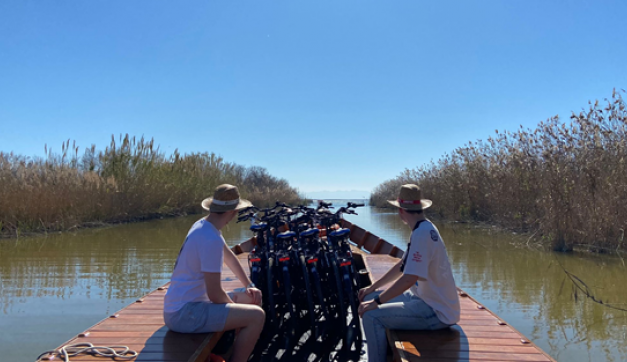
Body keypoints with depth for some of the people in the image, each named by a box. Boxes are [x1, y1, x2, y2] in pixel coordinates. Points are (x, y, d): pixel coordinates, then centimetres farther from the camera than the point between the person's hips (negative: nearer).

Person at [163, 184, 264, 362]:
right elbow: (215, 294, -22)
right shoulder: (211, 239, -24)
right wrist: (234, 305, -2)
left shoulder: (203, 225, 6)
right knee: (256, 316, -18)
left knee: (250, 299, 19)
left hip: (182, 306, 10)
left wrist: (249, 286, 13)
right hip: (184, 314, -10)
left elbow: (229, 256, 21)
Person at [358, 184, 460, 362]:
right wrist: (372, 289, 14)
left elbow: (409, 279, -29)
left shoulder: (422, 234, -23)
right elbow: (402, 266, 15)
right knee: (370, 299, 13)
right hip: (426, 299, 10)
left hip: (437, 312, -10)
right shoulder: (424, 229, 8)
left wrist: (376, 302, -21)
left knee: (371, 316, -19)